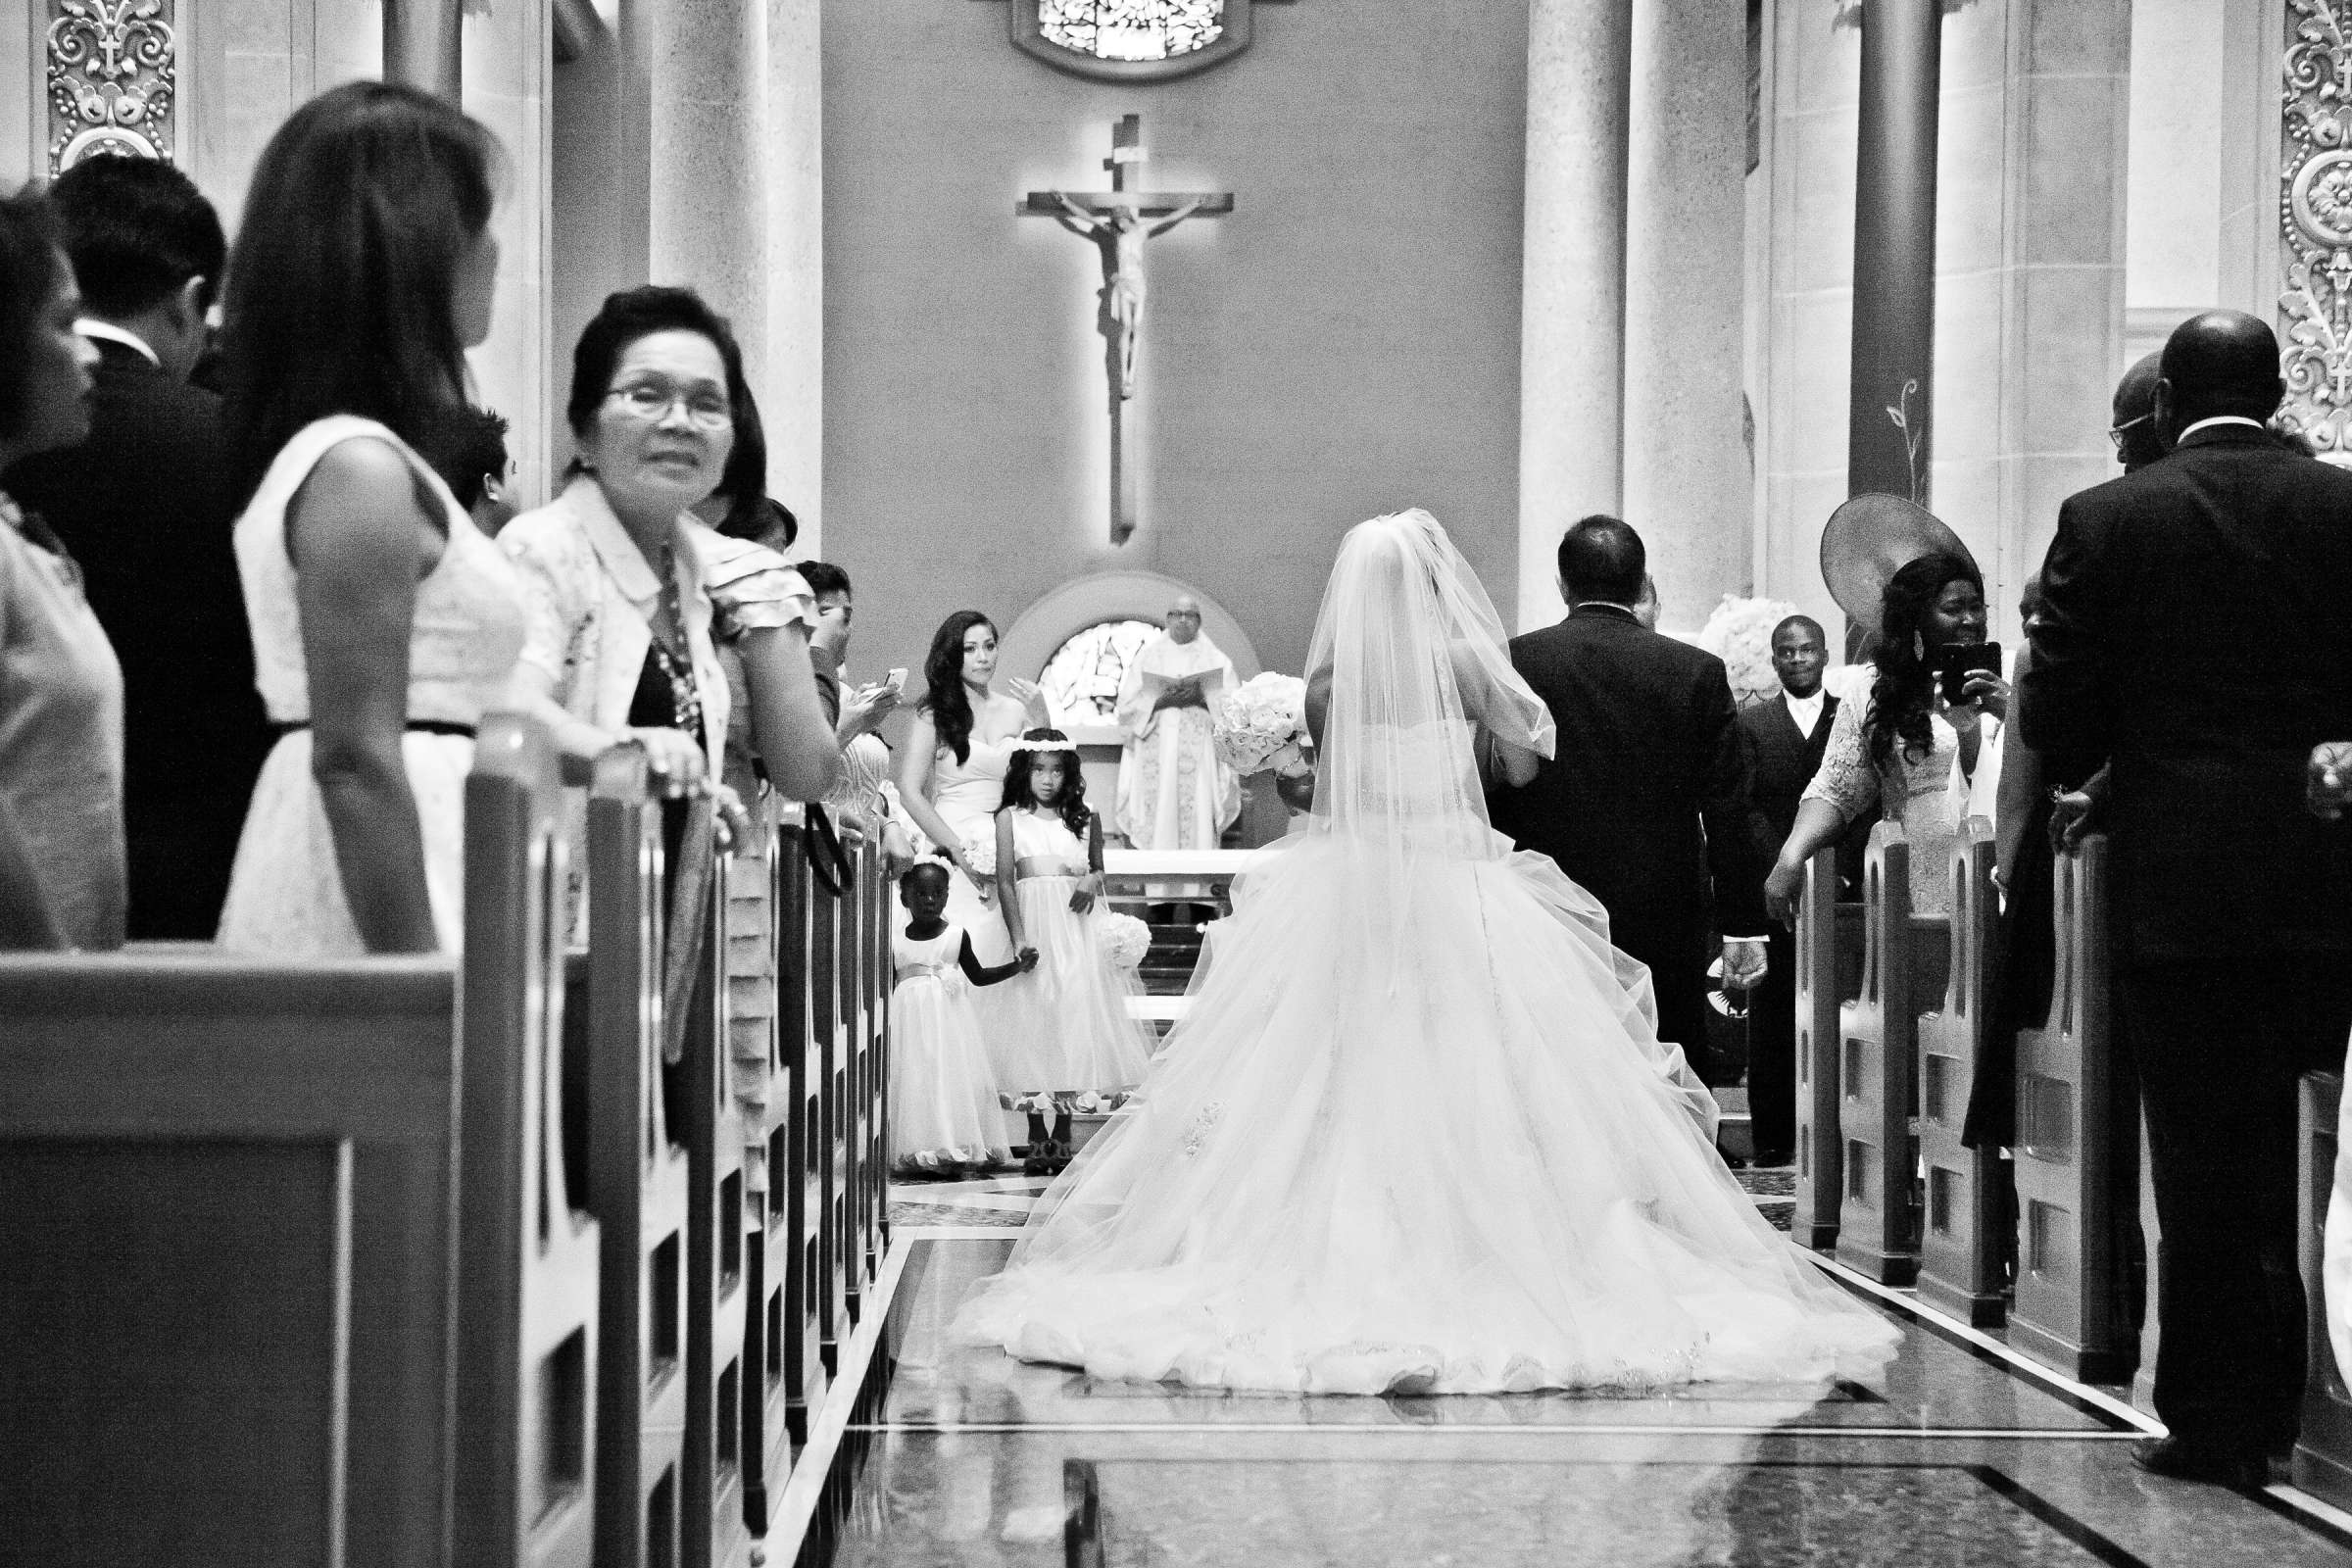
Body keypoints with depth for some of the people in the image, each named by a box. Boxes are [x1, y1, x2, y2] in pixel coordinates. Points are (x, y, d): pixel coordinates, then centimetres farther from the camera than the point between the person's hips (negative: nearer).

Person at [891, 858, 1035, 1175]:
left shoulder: (956, 936, 5)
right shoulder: (894, 943, 3)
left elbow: (977, 976, 15)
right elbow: (887, 988, 9)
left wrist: (1018, 966, 8)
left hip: (950, 1020, 1)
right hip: (912, 1023, 0)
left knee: (956, 1079, -5)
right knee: (916, 1082, -6)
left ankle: (956, 1150, -2)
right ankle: (920, 1154, -4)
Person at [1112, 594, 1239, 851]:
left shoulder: (1215, 659, 13)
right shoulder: (1147, 655, 13)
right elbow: (1128, 704, 5)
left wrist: (1203, 698, -12)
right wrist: (1160, 701, -10)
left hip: (1199, 752, 0)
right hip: (1155, 751, 0)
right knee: (1158, 818, -9)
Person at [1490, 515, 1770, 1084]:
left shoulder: (1514, 662, -2)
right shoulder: (1697, 672, -2)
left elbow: (1485, 802, 0)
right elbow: (1728, 814, -2)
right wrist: (1743, 928, 3)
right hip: (1666, 925, 0)